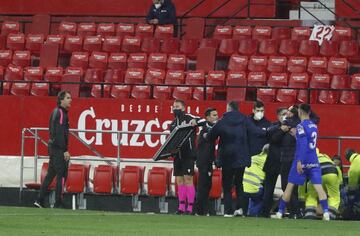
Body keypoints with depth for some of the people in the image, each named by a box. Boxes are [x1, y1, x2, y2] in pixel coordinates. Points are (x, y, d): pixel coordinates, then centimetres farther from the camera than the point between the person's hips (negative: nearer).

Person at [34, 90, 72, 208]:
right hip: (59, 148, -10)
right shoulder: (61, 113, -14)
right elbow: (60, 133, -20)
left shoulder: (56, 112, 16)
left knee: (51, 174, 12)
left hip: (52, 146, 10)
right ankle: (58, 204, -5)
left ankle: (40, 200, 13)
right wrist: (65, 151, -21)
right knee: (61, 175, -6)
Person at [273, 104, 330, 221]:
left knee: (290, 186, 5)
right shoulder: (314, 126, 11)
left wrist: (299, 161, -22)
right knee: (318, 187, -3)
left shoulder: (301, 126, -10)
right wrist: (296, 135, 30)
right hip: (314, 162, 5)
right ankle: (326, 212, -16)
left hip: (302, 161, -5)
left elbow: (303, 144, -19)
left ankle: (280, 212, 11)